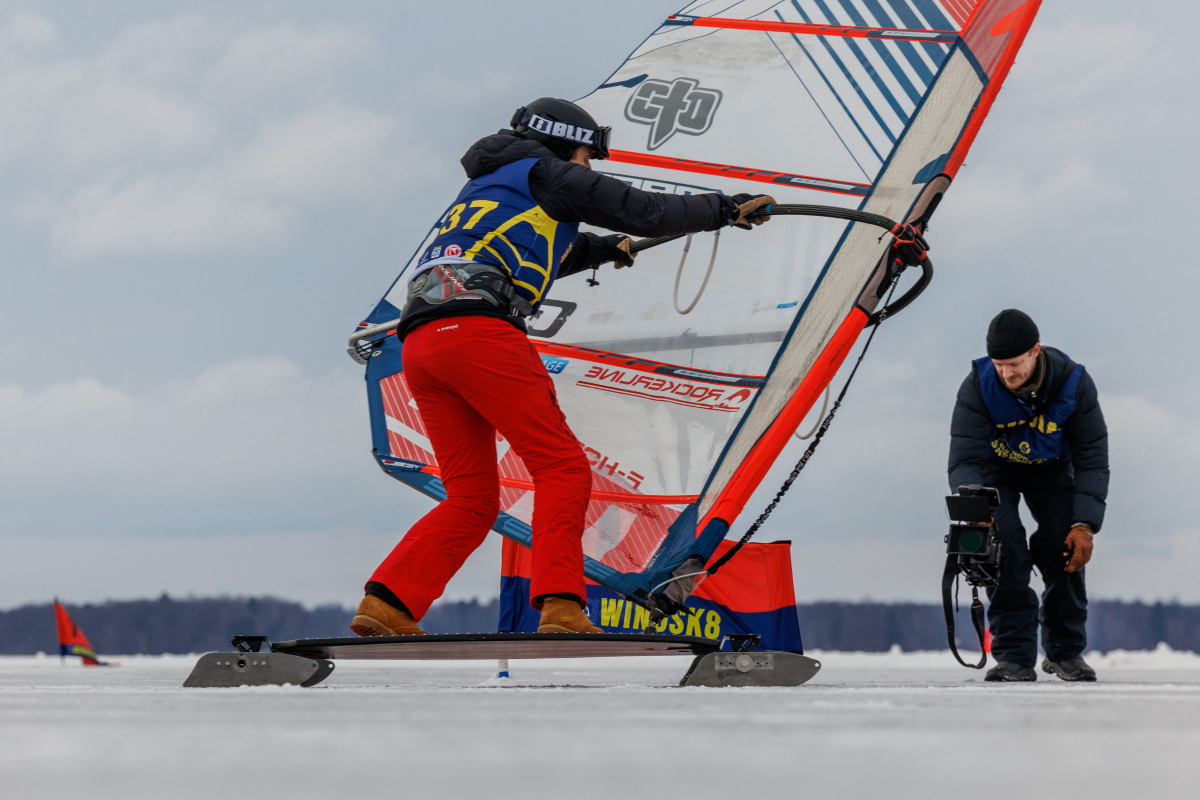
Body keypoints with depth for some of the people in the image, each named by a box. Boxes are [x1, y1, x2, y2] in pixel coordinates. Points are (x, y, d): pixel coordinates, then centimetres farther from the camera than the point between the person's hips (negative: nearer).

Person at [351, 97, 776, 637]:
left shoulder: (483, 188, 37)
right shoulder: (541, 173, 13)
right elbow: (636, 210, 10)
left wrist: (604, 249, 70)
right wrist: (729, 208, 19)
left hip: (421, 345, 8)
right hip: (477, 328, -8)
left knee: (472, 500, 10)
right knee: (562, 468, -5)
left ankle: (387, 603, -5)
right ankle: (560, 607, -20)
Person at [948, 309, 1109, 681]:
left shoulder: (1074, 383, -28)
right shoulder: (978, 386, -30)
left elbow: (1092, 460, -23)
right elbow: (964, 459, -31)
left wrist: (1085, 524, -32)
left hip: (1052, 469, 1)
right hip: (996, 468, -1)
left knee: (1067, 548, -13)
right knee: (1003, 547, -22)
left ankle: (1065, 650, 8)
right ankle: (1014, 656, -18)